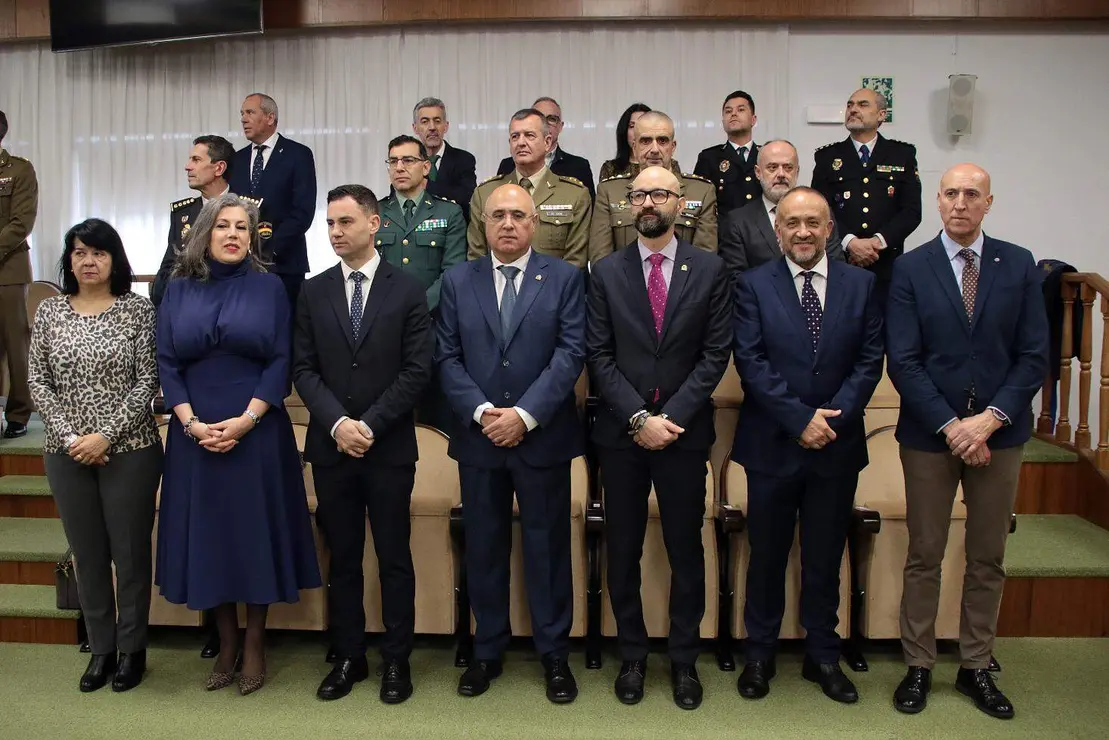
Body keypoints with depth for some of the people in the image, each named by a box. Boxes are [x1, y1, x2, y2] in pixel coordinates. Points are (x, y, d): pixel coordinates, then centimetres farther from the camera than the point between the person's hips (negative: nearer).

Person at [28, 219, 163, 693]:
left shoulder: (138, 309, -3)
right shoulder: (49, 312, 5)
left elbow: (147, 381, -7)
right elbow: (38, 383, 4)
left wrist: (105, 436, -14)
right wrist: (69, 437, -8)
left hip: (129, 450, -3)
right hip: (66, 454, 3)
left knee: (130, 552, 5)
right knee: (87, 555, 11)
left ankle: (132, 649, 21)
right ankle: (100, 649, 25)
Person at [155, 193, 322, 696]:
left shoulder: (269, 287, 1)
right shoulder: (178, 290, 7)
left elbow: (281, 362, -5)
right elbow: (166, 364, 3)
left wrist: (245, 420, -15)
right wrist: (193, 423, -11)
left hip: (257, 431, -2)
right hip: (195, 434, 2)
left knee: (256, 530, 4)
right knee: (207, 531, 8)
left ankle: (255, 643, 19)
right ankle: (226, 640, 24)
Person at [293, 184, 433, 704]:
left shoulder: (408, 290, -1)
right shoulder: (313, 292, 7)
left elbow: (417, 370, -6)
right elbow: (303, 369, 3)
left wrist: (369, 425, -13)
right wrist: (338, 423, -12)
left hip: (389, 447, -2)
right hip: (330, 446, 3)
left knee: (394, 557, 6)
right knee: (342, 558, 11)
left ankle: (397, 660, 18)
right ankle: (348, 657, 23)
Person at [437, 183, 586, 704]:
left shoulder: (564, 278, 2)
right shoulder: (457, 281, 8)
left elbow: (570, 353, -7)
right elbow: (447, 358, 2)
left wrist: (525, 415, -16)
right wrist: (480, 411, -13)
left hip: (543, 436, -2)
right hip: (478, 437, 2)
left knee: (547, 546, 6)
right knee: (483, 547, 10)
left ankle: (554, 654, 20)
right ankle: (487, 652, 25)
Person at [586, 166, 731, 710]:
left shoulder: (709, 270, 2)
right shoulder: (606, 272, 4)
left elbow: (716, 353, -3)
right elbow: (599, 355, -1)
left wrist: (670, 417, -11)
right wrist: (639, 418, -11)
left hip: (684, 431, -1)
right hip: (620, 432, 1)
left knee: (686, 550, 7)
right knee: (622, 551, 8)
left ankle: (684, 660, 22)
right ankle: (632, 656, 23)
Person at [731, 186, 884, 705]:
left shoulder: (861, 284, 4)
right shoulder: (753, 285, -2)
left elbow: (870, 360, -1)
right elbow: (750, 362, -9)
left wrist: (832, 416, -14)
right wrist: (800, 419, -16)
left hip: (837, 446, 2)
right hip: (771, 445, -1)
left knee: (825, 558, 13)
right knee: (767, 557, 10)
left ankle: (823, 657, 29)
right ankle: (759, 654, 26)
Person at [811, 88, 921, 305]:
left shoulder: (903, 154, 10)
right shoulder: (828, 156, 10)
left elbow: (912, 210, 2)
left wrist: (879, 241, -13)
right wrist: (850, 242, -15)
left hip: (887, 265, 0)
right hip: (838, 263, 0)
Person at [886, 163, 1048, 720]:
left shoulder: (1019, 265, 2)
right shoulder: (910, 268, -2)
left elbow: (1034, 356, -2)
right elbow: (903, 362, -7)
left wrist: (990, 419, -14)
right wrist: (950, 425, -15)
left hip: (999, 432, 2)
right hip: (929, 434, -1)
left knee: (988, 558, 11)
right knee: (924, 556, 7)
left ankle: (975, 667, 26)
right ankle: (918, 665, 20)